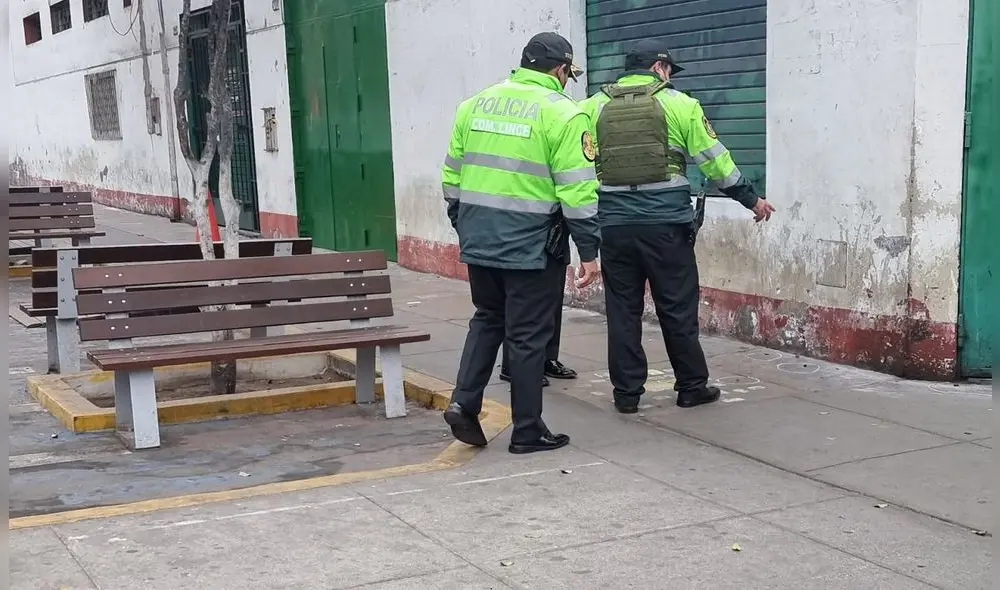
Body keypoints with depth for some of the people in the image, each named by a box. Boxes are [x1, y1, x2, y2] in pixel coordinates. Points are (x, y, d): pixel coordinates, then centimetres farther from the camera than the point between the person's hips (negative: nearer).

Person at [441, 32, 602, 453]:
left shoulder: (475, 104, 9)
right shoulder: (561, 113, -8)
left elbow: (452, 174, 13)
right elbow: (577, 191, -12)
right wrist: (590, 251, -7)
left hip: (478, 240, 5)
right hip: (530, 245, -5)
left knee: (487, 320, 23)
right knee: (527, 336, 5)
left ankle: (463, 401, 11)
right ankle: (527, 432, 14)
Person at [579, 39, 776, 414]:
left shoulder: (593, 108, 7)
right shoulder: (677, 104, 1)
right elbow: (715, 161, 2)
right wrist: (751, 199, 13)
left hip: (613, 225, 2)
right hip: (666, 225, -2)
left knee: (622, 310, 9)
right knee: (678, 310, 8)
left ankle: (626, 393, 13)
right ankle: (691, 387, 18)